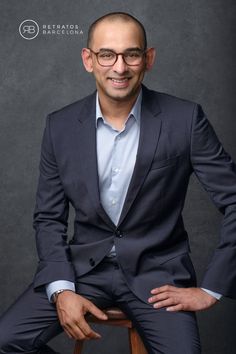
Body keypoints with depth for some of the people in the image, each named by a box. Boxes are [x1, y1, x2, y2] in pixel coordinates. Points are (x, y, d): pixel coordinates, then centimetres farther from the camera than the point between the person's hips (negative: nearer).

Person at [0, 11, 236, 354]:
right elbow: (48, 217, 4)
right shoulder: (61, 126, -2)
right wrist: (61, 289, -9)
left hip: (157, 270, -2)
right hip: (85, 265, 2)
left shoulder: (185, 120, -10)